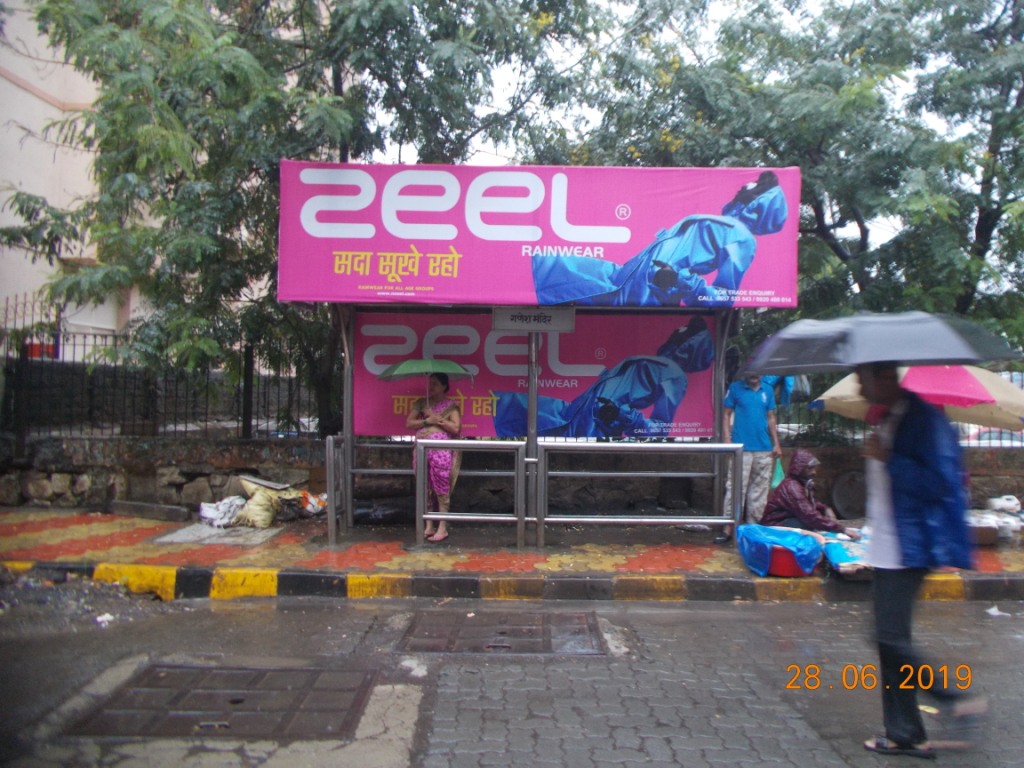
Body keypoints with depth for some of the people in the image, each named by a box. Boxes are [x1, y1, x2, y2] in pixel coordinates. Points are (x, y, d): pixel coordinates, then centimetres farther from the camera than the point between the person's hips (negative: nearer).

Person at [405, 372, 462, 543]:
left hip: (441, 449, -4)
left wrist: (437, 419, -7)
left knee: (441, 488, -5)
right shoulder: (421, 403, 15)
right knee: (425, 488, 6)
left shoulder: (451, 405, 4)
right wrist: (427, 421, -5)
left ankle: (442, 528, -1)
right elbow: (408, 423, 9)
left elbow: (456, 428, -6)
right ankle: (428, 526, 13)